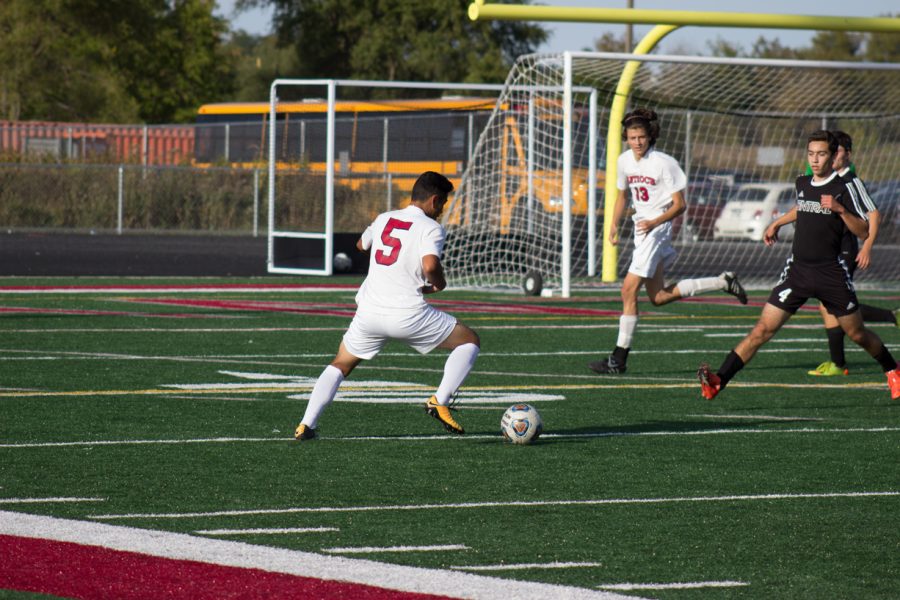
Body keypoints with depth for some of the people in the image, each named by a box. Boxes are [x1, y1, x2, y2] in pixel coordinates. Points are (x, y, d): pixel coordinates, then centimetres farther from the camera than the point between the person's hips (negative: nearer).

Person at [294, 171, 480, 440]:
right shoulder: (431, 228, -4)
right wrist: (439, 284, -1)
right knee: (470, 342, 10)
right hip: (408, 314, -5)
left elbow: (361, 245, 35)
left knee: (340, 365, 22)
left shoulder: (383, 219, 15)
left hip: (368, 313, 5)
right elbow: (430, 266, -21)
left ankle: (306, 425, 6)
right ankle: (439, 401, -4)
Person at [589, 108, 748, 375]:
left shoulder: (664, 163, -14)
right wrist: (614, 225, 9)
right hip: (641, 226, 8)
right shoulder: (624, 161, 6)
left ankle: (619, 358, -11)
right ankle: (723, 283, 24)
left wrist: (654, 222, -26)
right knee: (658, 297, 11)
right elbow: (622, 195, 22)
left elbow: (679, 204, -12)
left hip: (657, 228, -8)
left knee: (629, 291, -13)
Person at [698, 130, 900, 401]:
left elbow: (863, 232, -12)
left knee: (858, 334, 9)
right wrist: (777, 224, 34)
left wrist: (840, 209, -24)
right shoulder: (802, 183, 9)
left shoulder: (843, 188, -7)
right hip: (798, 270, 3)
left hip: (832, 274, -3)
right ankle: (719, 381, -17)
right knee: (763, 329, -9)